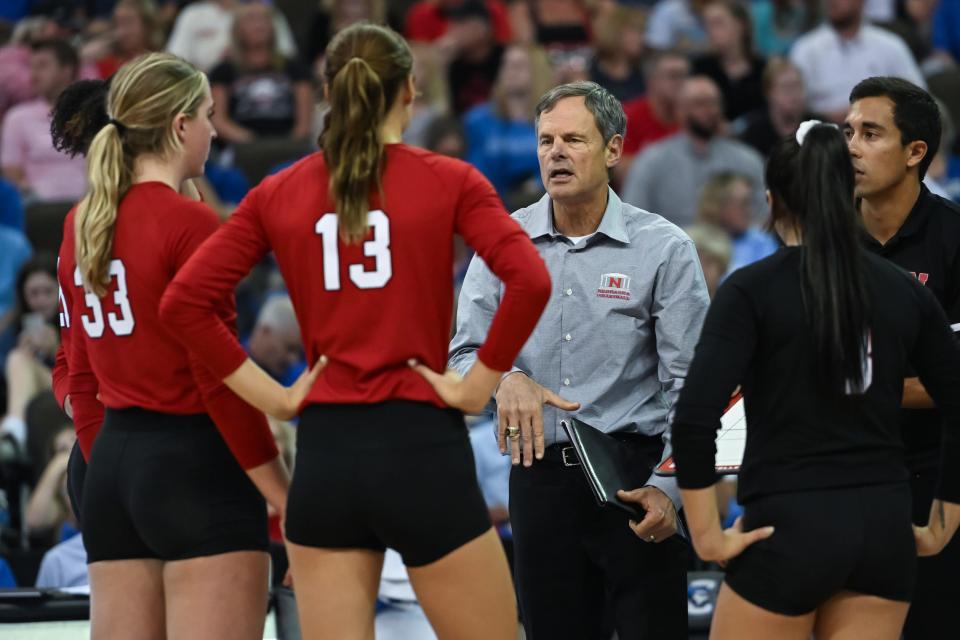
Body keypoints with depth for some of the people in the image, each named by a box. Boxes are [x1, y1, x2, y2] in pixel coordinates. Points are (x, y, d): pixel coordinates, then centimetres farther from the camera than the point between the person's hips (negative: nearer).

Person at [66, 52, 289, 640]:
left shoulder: (85, 224, 10)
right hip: (197, 464, -8)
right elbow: (219, 376, -14)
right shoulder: (190, 224, -12)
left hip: (113, 463, 8)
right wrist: (286, 498, -10)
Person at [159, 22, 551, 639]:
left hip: (324, 452, 3)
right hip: (422, 447, -3)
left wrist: (271, 395, 3)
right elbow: (530, 281, -16)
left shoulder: (279, 194, 6)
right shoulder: (449, 181, -2)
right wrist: (479, 383, -6)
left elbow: (184, 301, 0)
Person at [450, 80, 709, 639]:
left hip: (634, 473, -3)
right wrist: (505, 379, -17)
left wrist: (668, 487, -16)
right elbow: (465, 353, 6)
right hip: (540, 475, 3)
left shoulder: (665, 248, -3)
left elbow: (689, 386, -5)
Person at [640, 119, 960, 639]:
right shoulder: (904, 292, 7)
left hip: (791, 527, -4)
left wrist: (707, 534, -9)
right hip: (883, 527, 4)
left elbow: (695, 417, -17)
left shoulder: (753, 290, -6)